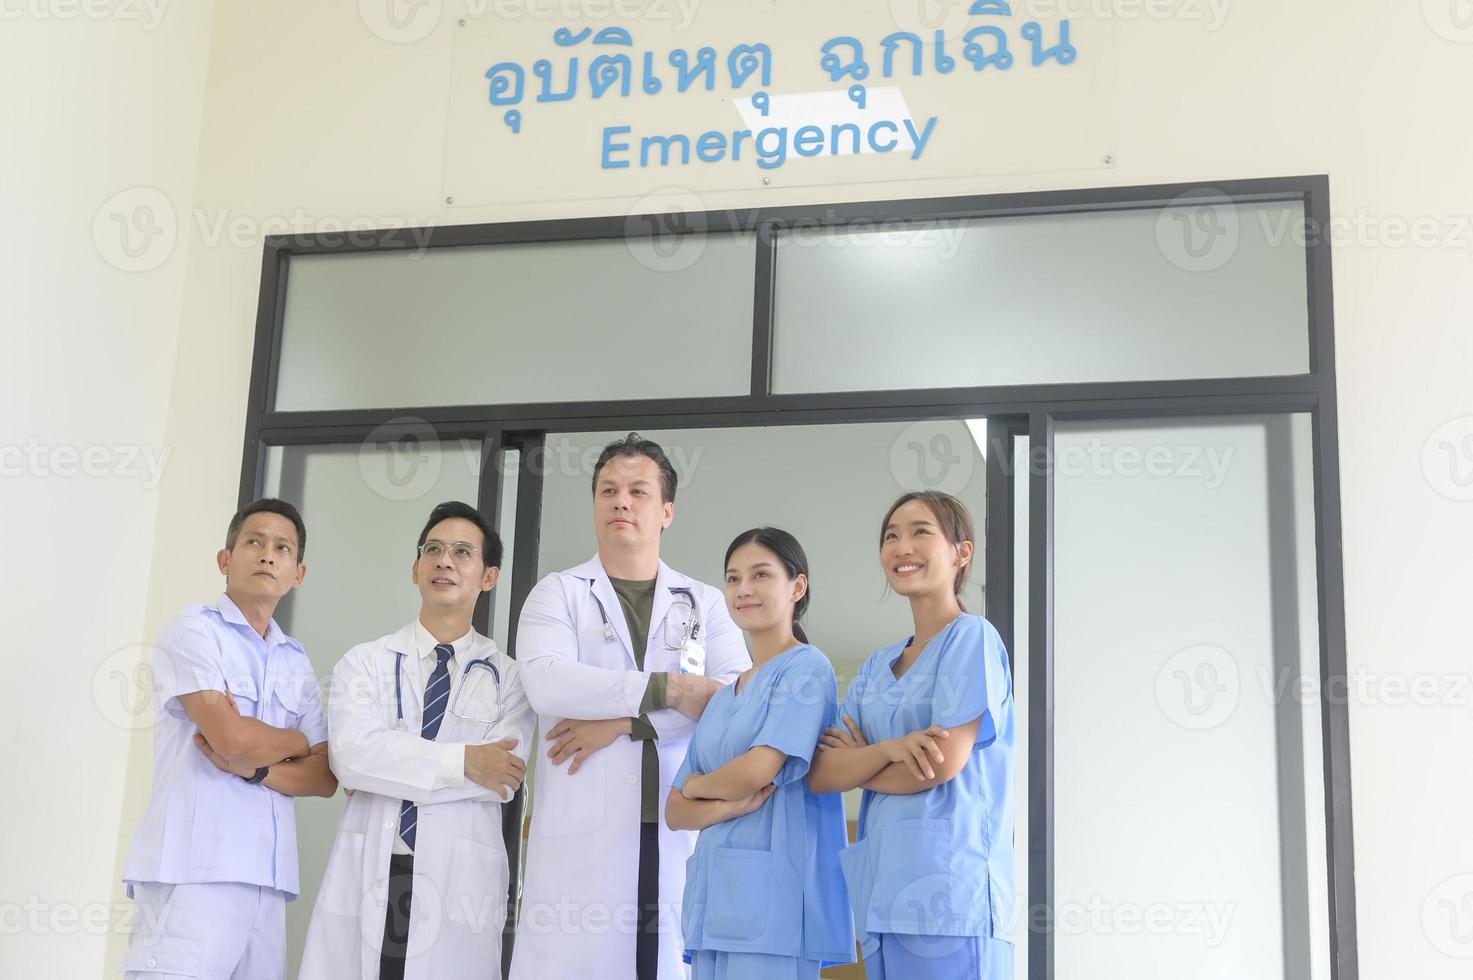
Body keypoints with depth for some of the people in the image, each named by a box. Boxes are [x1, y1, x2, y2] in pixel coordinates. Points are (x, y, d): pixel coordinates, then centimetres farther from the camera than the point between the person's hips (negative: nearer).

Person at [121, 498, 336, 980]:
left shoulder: (297, 663, 18)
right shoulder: (193, 630, 0)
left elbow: (325, 777, 10)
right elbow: (232, 737, -13)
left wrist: (253, 768, -8)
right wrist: (297, 741, 7)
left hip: (266, 879, 6)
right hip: (194, 872, -6)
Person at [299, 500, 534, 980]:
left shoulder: (508, 677, 8)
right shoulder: (364, 662, 10)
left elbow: (502, 775, -9)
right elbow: (352, 756, -8)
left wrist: (391, 763, -9)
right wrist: (462, 761, -11)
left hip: (459, 887, -1)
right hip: (365, 882, 1)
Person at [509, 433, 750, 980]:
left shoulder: (705, 604, 15)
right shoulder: (558, 594, 11)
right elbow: (546, 682, -9)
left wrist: (623, 720, -9)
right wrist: (671, 688, -12)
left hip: (681, 836, 1)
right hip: (582, 839, -1)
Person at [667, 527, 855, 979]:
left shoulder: (806, 668, -2)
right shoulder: (721, 699, 21)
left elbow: (758, 770, -15)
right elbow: (675, 811, 14)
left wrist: (698, 785, 5)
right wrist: (731, 804, -7)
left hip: (772, 895, -7)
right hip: (712, 900, 7)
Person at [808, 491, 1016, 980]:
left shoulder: (973, 637, -2)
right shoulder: (877, 666, 18)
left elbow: (943, 762, -13)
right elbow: (820, 774, 7)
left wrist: (858, 763, 5)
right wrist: (888, 749, -12)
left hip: (948, 890, -6)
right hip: (881, 893, 6)